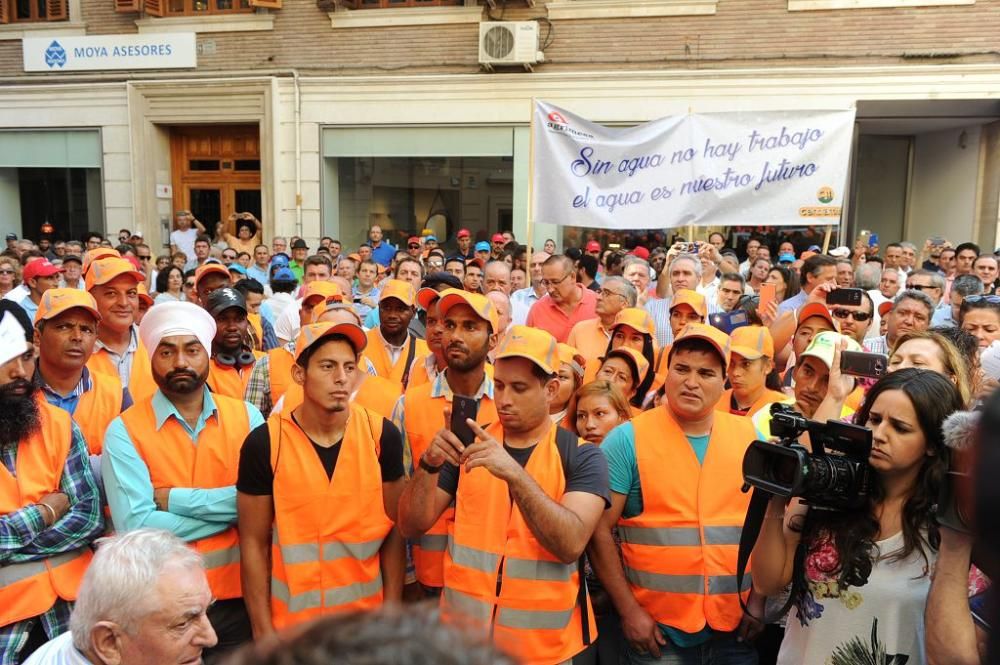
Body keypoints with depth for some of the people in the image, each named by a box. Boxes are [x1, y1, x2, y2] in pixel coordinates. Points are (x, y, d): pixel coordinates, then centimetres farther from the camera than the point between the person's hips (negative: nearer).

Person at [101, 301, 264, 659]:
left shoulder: (246, 416, -3)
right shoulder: (124, 430, -9)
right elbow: (135, 526, -18)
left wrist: (174, 498, -17)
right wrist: (229, 510, -15)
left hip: (238, 595, 2)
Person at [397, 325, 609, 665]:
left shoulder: (582, 455, -9)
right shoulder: (469, 444, 0)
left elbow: (571, 544, -23)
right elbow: (412, 526, -4)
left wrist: (514, 473, -33)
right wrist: (429, 465, -21)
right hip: (463, 635, 3)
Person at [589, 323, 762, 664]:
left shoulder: (750, 436, 1)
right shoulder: (627, 438, -10)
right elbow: (599, 531, -10)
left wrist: (759, 600, 1)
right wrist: (629, 610, -12)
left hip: (737, 628, 3)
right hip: (658, 630, -3)